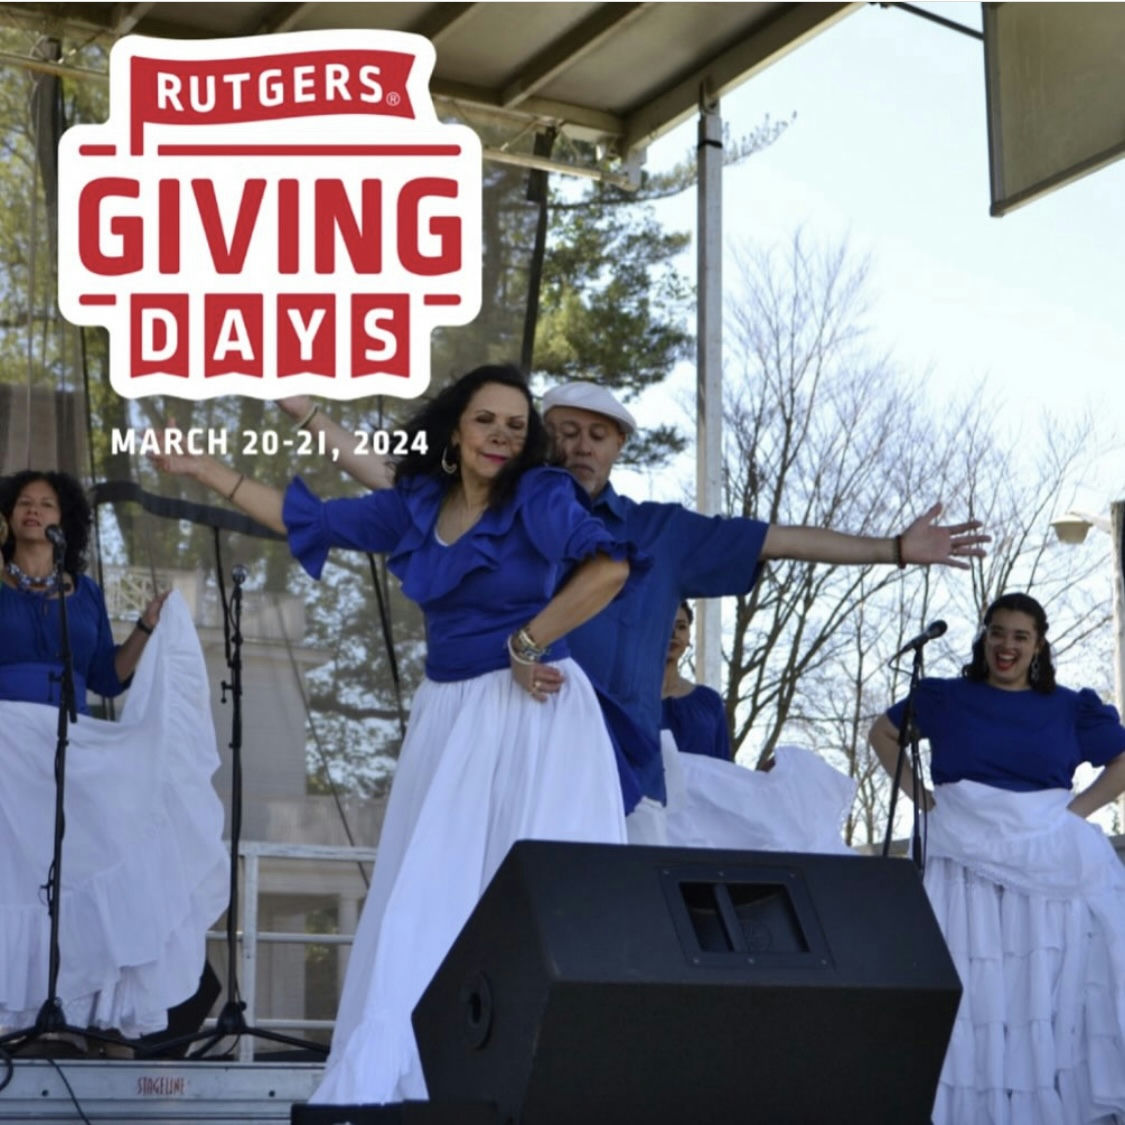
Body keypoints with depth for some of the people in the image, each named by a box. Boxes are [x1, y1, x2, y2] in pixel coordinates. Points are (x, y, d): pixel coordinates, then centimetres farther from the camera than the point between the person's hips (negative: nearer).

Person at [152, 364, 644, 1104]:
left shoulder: (541, 495, -4)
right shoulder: (416, 504, 11)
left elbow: (609, 568, -20)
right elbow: (312, 519, 19)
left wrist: (529, 640, -14)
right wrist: (203, 468, 21)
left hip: (534, 716, -5)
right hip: (449, 718, 6)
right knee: (424, 897, 4)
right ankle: (393, 1081, 8)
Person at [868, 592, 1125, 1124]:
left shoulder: (1069, 708, 8)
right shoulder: (947, 698, 7)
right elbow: (882, 732, 18)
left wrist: (1081, 807, 1)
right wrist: (917, 792, 7)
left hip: (1050, 864, 1)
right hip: (966, 859, 0)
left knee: (1049, 990, -1)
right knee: (971, 988, -2)